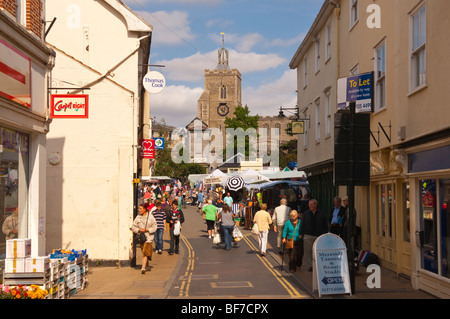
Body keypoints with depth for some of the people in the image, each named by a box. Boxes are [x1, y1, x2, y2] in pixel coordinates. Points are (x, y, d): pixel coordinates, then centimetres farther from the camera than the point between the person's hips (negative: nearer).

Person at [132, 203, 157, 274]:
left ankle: (143, 268, -18)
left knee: (145, 252, -14)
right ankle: (147, 265, 34)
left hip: (148, 237, -4)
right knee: (143, 251, 14)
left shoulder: (150, 217, -4)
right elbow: (133, 227, 6)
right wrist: (139, 230, -12)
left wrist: (146, 230, -14)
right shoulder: (138, 217, 4)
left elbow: (154, 227, -2)